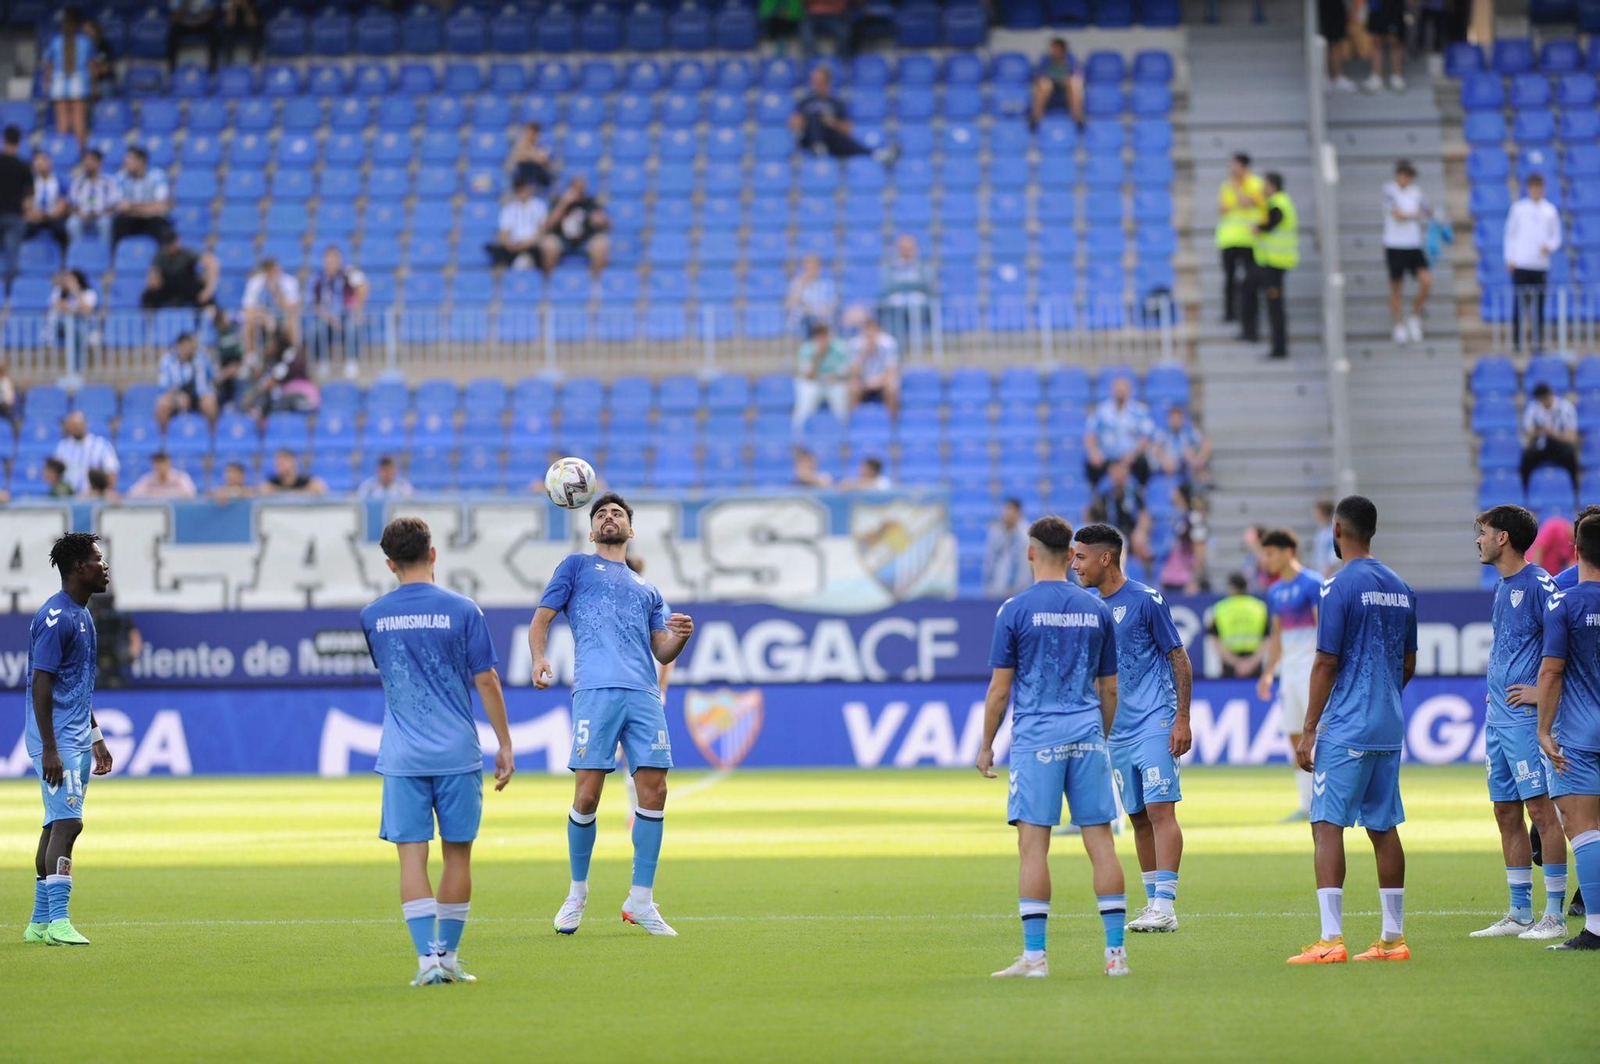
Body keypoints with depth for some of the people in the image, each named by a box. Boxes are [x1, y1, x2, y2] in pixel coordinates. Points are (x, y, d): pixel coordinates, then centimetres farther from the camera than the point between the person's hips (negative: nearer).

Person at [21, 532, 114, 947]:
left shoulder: (82, 615, 15)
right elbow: (41, 684, -19)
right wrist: (49, 749, -23)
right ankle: (57, 921, -16)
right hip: (56, 740, -10)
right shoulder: (55, 617, -15)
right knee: (67, 822, -15)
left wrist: (96, 737, 23)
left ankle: (40, 921, 15)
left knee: (58, 825, 11)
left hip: (78, 738, 10)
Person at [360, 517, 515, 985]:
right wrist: (505, 745, 5)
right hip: (457, 753, -1)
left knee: (412, 855, -1)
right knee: (457, 854, 10)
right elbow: (486, 681, -3)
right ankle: (448, 954, 14)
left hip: (401, 757, 1)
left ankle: (427, 957, -11)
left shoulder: (372, 617, 4)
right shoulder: (461, 610, -4)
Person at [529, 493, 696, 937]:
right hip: (596, 689, -4)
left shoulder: (647, 589, 29)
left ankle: (641, 900, 3)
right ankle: (578, 893, 9)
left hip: (644, 694, 4)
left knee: (654, 790, -5)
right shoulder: (577, 566, 19)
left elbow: (663, 652, 21)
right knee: (587, 795, -8)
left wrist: (681, 636, -2)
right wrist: (539, 659, -9)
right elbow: (540, 620, 11)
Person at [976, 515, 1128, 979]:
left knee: (1033, 843, -3)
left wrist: (986, 746, 7)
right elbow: (1109, 689, 13)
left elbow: (1000, 689, -3)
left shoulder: (1016, 610, -4)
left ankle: (1034, 954, -5)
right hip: (1087, 734, 4)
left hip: (1036, 738, -4)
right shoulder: (1097, 610, 8)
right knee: (1101, 840, 4)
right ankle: (1116, 950, 3)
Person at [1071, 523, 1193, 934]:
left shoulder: (1146, 600, -8)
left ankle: (1165, 906, -17)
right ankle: (1154, 904, 14)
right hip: (1116, 730, 7)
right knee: (1138, 818, 8)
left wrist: (1182, 719, -12)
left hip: (1155, 723, -7)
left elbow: (1180, 660, -6)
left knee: (1160, 809, -13)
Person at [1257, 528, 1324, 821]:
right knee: (1295, 739, 5)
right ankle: (1308, 806, 8)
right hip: (1288, 671, 8)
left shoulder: (1311, 583, -9)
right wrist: (1268, 673, 17)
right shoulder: (1275, 592, 14)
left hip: (1311, 668, -8)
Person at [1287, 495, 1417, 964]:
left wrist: (1309, 731, -7)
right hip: (1389, 729, 7)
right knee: (1384, 827, 12)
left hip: (1345, 729, -7)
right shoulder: (1399, 587, 12)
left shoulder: (1340, 587, -11)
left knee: (1327, 825, -7)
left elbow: (1326, 664, -12)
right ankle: (1393, 938, 14)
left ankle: (1331, 939, -14)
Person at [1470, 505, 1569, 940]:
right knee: (1506, 811, 10)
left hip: (1526, 717, -9)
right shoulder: (1502, 588, 16)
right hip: (1498, 718, 9)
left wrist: (1543, 691, -18)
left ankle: (1555, 915, -6)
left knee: (1541, 809, -7)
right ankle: (1520, 913, 16)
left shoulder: (1537, 584, -12)